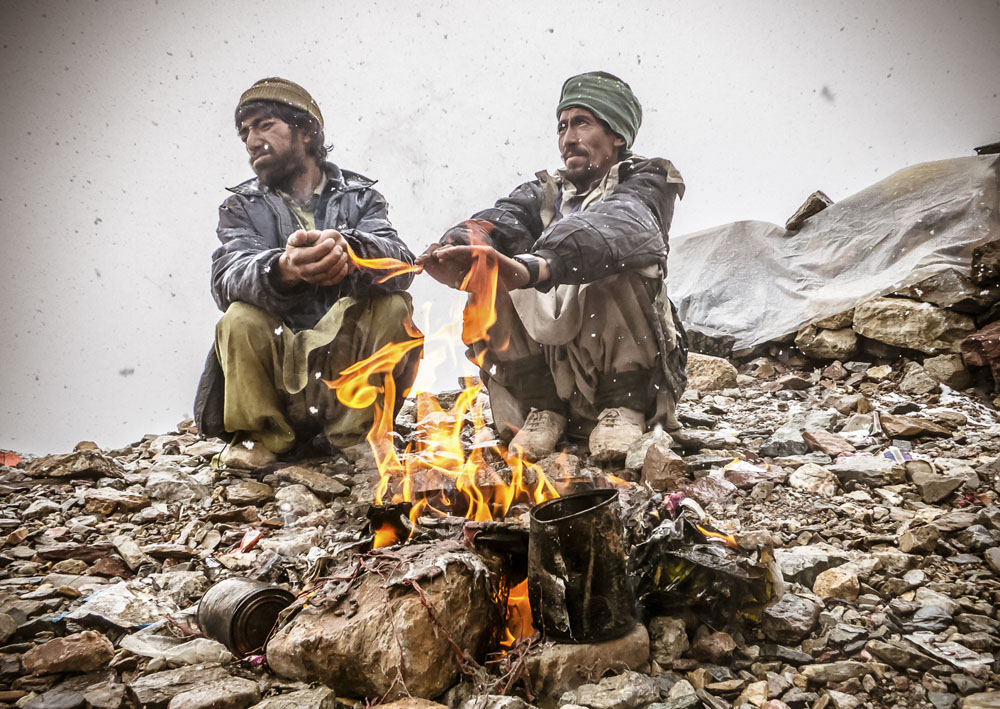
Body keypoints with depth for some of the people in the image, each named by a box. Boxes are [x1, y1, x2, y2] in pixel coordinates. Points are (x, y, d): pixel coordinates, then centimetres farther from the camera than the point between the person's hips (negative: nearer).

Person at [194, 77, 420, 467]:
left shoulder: (358, 196, 9)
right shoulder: (241, 206, 9)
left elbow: (400, 263, -12)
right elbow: (227, 279, -13)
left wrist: (348, 251, -37)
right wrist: (284, 269, -37)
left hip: (348, 358, 0)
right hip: (277, 364, 0)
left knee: (394, 305, -24)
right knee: (241, 318, -28)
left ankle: (355, 435, -8)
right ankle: (261, 438, -4)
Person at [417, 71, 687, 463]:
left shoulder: (646, 183, 3)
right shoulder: (546, 192, 17)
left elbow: (616, 226, -23)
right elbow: (502, 220, -8)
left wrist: (532, 267, -43)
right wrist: (454, 249, -33)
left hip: (624, 368, -3)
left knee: (623, 261, -28)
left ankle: (625, 404, -14)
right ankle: (542, 405, -9)